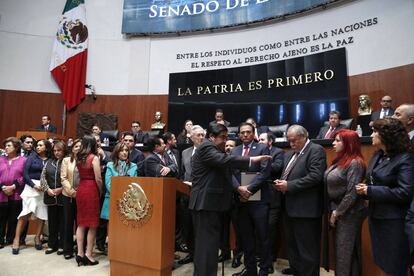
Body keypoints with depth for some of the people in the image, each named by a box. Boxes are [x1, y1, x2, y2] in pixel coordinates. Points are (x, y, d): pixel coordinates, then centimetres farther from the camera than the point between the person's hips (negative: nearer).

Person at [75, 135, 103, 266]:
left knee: (81, 223, 13)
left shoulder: (78, 157, 8)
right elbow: (98, 179, -12)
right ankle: (88, 255, 8)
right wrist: (101, 191, 2)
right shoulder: (94, 158, -11)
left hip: (80, 189, 6)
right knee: (92, 224, 4)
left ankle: (80, 253, 17)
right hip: (91, 190, -6)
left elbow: (80, 174, 9)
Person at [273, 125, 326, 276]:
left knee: (307, 247, 3)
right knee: (292, 242, 22)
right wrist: (281, 183, -2)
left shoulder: (316, 150, -11)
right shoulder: (289, 154, 15)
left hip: (306, 208, -9)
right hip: (291, 207, 9)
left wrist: (289, 185, -21)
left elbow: (315, 176, -22)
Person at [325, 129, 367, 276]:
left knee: (345, 252, 3)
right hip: (337, 212, 8)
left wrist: (337, 212, -14)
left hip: (348, 214, -8)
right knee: (339, 250, 17)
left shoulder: (354, 163, -17)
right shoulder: (340, 160, 10)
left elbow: (352, 192, -21)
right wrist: (333, 211, 8)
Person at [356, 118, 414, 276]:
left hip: (394, 220, -7)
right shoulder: (377, 156, 7)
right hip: (375, 215, 7)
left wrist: (370, 191, -20)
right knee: (382, 263, 20)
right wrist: (364, 189, -8)